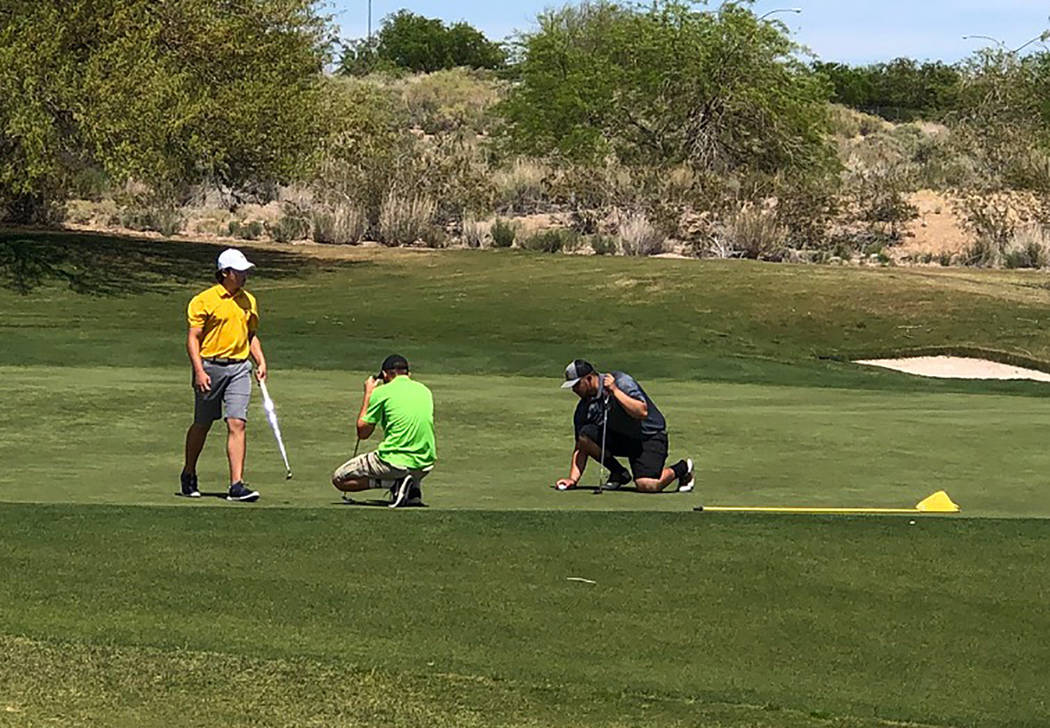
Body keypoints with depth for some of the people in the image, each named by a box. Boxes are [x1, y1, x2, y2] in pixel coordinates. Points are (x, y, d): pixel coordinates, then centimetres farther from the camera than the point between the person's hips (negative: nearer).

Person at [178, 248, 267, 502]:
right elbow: (193, 338, -7)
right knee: (201, 425, 9)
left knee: (237, 424, -9)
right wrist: (199, 370, -16)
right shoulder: (204, 300, -5)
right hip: (210, 366, -3)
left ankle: (236, 485, -13)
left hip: (239, 368, 3)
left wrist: (261, 362, 10)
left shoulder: (249, 301, 12)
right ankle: (188, 475, 30)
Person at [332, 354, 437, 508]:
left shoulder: (382, 392, -6)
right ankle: (414, 487, 8)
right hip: (426, 464, 6)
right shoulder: (425, 391, 11)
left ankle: (395, 483, -8)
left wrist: (368, 393, 11)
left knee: (338, 479, 8)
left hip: (395, 463, -6)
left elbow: (362, 433, 3)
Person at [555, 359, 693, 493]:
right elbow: (580, 447, 0)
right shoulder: (584, 406, -2)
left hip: (650, 436, -6)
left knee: (646, 485, -26)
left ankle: (681, 469, 6)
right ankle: (619, 473, 1)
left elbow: (642, 412, -32)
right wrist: (573, 479, -11)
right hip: (620, 437, 6)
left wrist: (615, 391, -32)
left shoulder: (621, 382, -19)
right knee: (586, 435, -19)